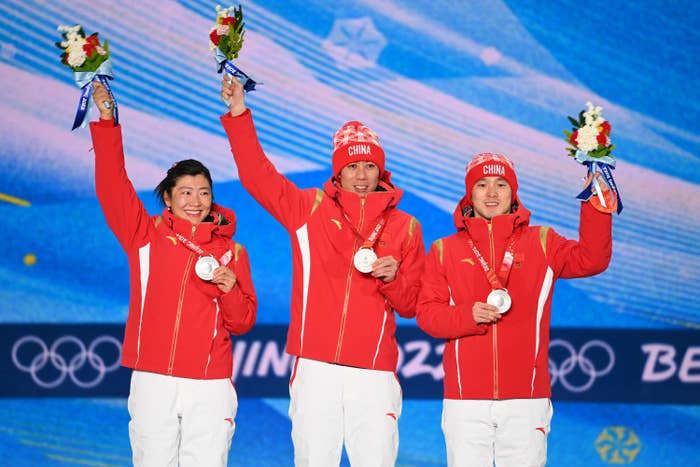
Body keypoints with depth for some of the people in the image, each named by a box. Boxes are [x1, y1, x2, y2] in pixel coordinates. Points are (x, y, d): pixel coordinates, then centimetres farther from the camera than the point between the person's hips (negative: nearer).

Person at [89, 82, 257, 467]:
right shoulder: (146, 235, 8)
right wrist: (106, 123, -9)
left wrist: (230, 291, -10)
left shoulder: (232, 251, 11)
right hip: (153, 381, 0)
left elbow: (243, 322, 10)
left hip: (211, 385, 1)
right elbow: (112, 185, -2)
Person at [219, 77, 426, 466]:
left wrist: (392, 279, -9)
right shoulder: (309, 209, 9)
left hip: (374, 373, 0)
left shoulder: (405, 227, 11)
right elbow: (257, 174, 4)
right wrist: (239, 114, -3)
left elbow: (410, 305, 12)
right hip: (316, 367, 0)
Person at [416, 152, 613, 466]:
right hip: (465, 400, 0)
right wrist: (469, 315, -13)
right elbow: (426, 314, 5)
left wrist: (597, 205, -15)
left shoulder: (541, 243, 10)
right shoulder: (445, 250, 10)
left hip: (526, 397, 0)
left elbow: (591, 260, -5)